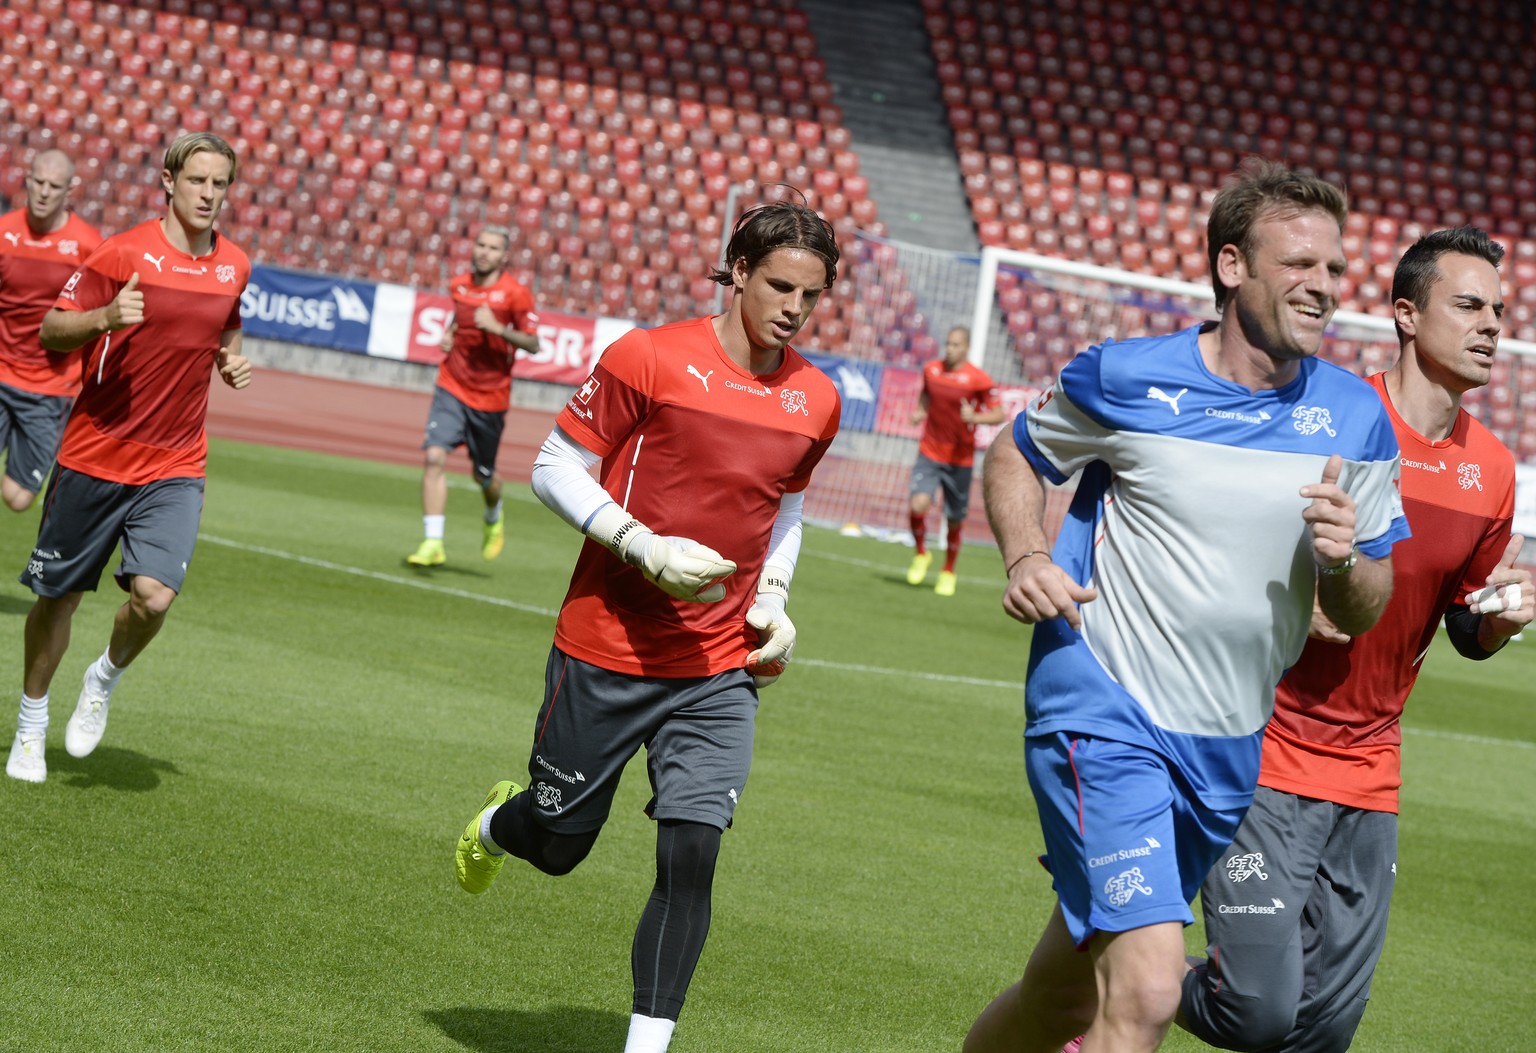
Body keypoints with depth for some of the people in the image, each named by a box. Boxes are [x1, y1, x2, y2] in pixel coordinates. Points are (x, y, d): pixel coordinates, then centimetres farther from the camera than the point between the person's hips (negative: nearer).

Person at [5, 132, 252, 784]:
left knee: (153, 596, -17)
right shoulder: (125, 253, -9)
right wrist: (105, 317, -26)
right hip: (94, 454, -2)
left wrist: (232, 360, 3)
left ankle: (105, 680, 15)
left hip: (175, 467, 2)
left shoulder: (234, 266, 5)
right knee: (58, 596, 8)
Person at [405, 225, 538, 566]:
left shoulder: (515, 294, -10)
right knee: (435, 456, -18)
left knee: (483, 475, 10)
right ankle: (432, 544, -19)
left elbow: (532, 343, -11)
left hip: (490, 397, -2)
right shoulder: (460, 285, 4)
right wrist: (449, 333, 6)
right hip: (452, 387, 2)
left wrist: (496, 328, -24)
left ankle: (494, 518, 47)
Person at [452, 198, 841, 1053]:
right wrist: (644, 547, -19)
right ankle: (495, 826, 50)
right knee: (559, 844, 13)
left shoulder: (816, 401, 4)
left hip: (720, 671, 3)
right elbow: (555, 470, -7)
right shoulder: (650, 358, -11)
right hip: (606, 652, -3)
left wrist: (773, 599, 7)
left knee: (691, 852, -12)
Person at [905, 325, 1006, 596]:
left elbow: (999, 414, -8)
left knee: (955, 520, 7)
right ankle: (920, 555, 8)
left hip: (960, 459, -2)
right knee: (918, 505, -20)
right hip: (929, 453, 2)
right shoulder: (931, 370, 2)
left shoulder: (977, 379, -11)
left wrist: (975, 417, -26)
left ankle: (948, 572, 29)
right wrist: (919, 412, 2)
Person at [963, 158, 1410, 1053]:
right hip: (1103, 715, -5)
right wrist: (1027, 557, -7)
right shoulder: (1124, 377, -7)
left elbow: (1365, 611, 9)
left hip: (1229, 749, 5)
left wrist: (1347, 558, -14)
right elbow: (1015, 457, 12)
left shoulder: (1356, 419, 2)